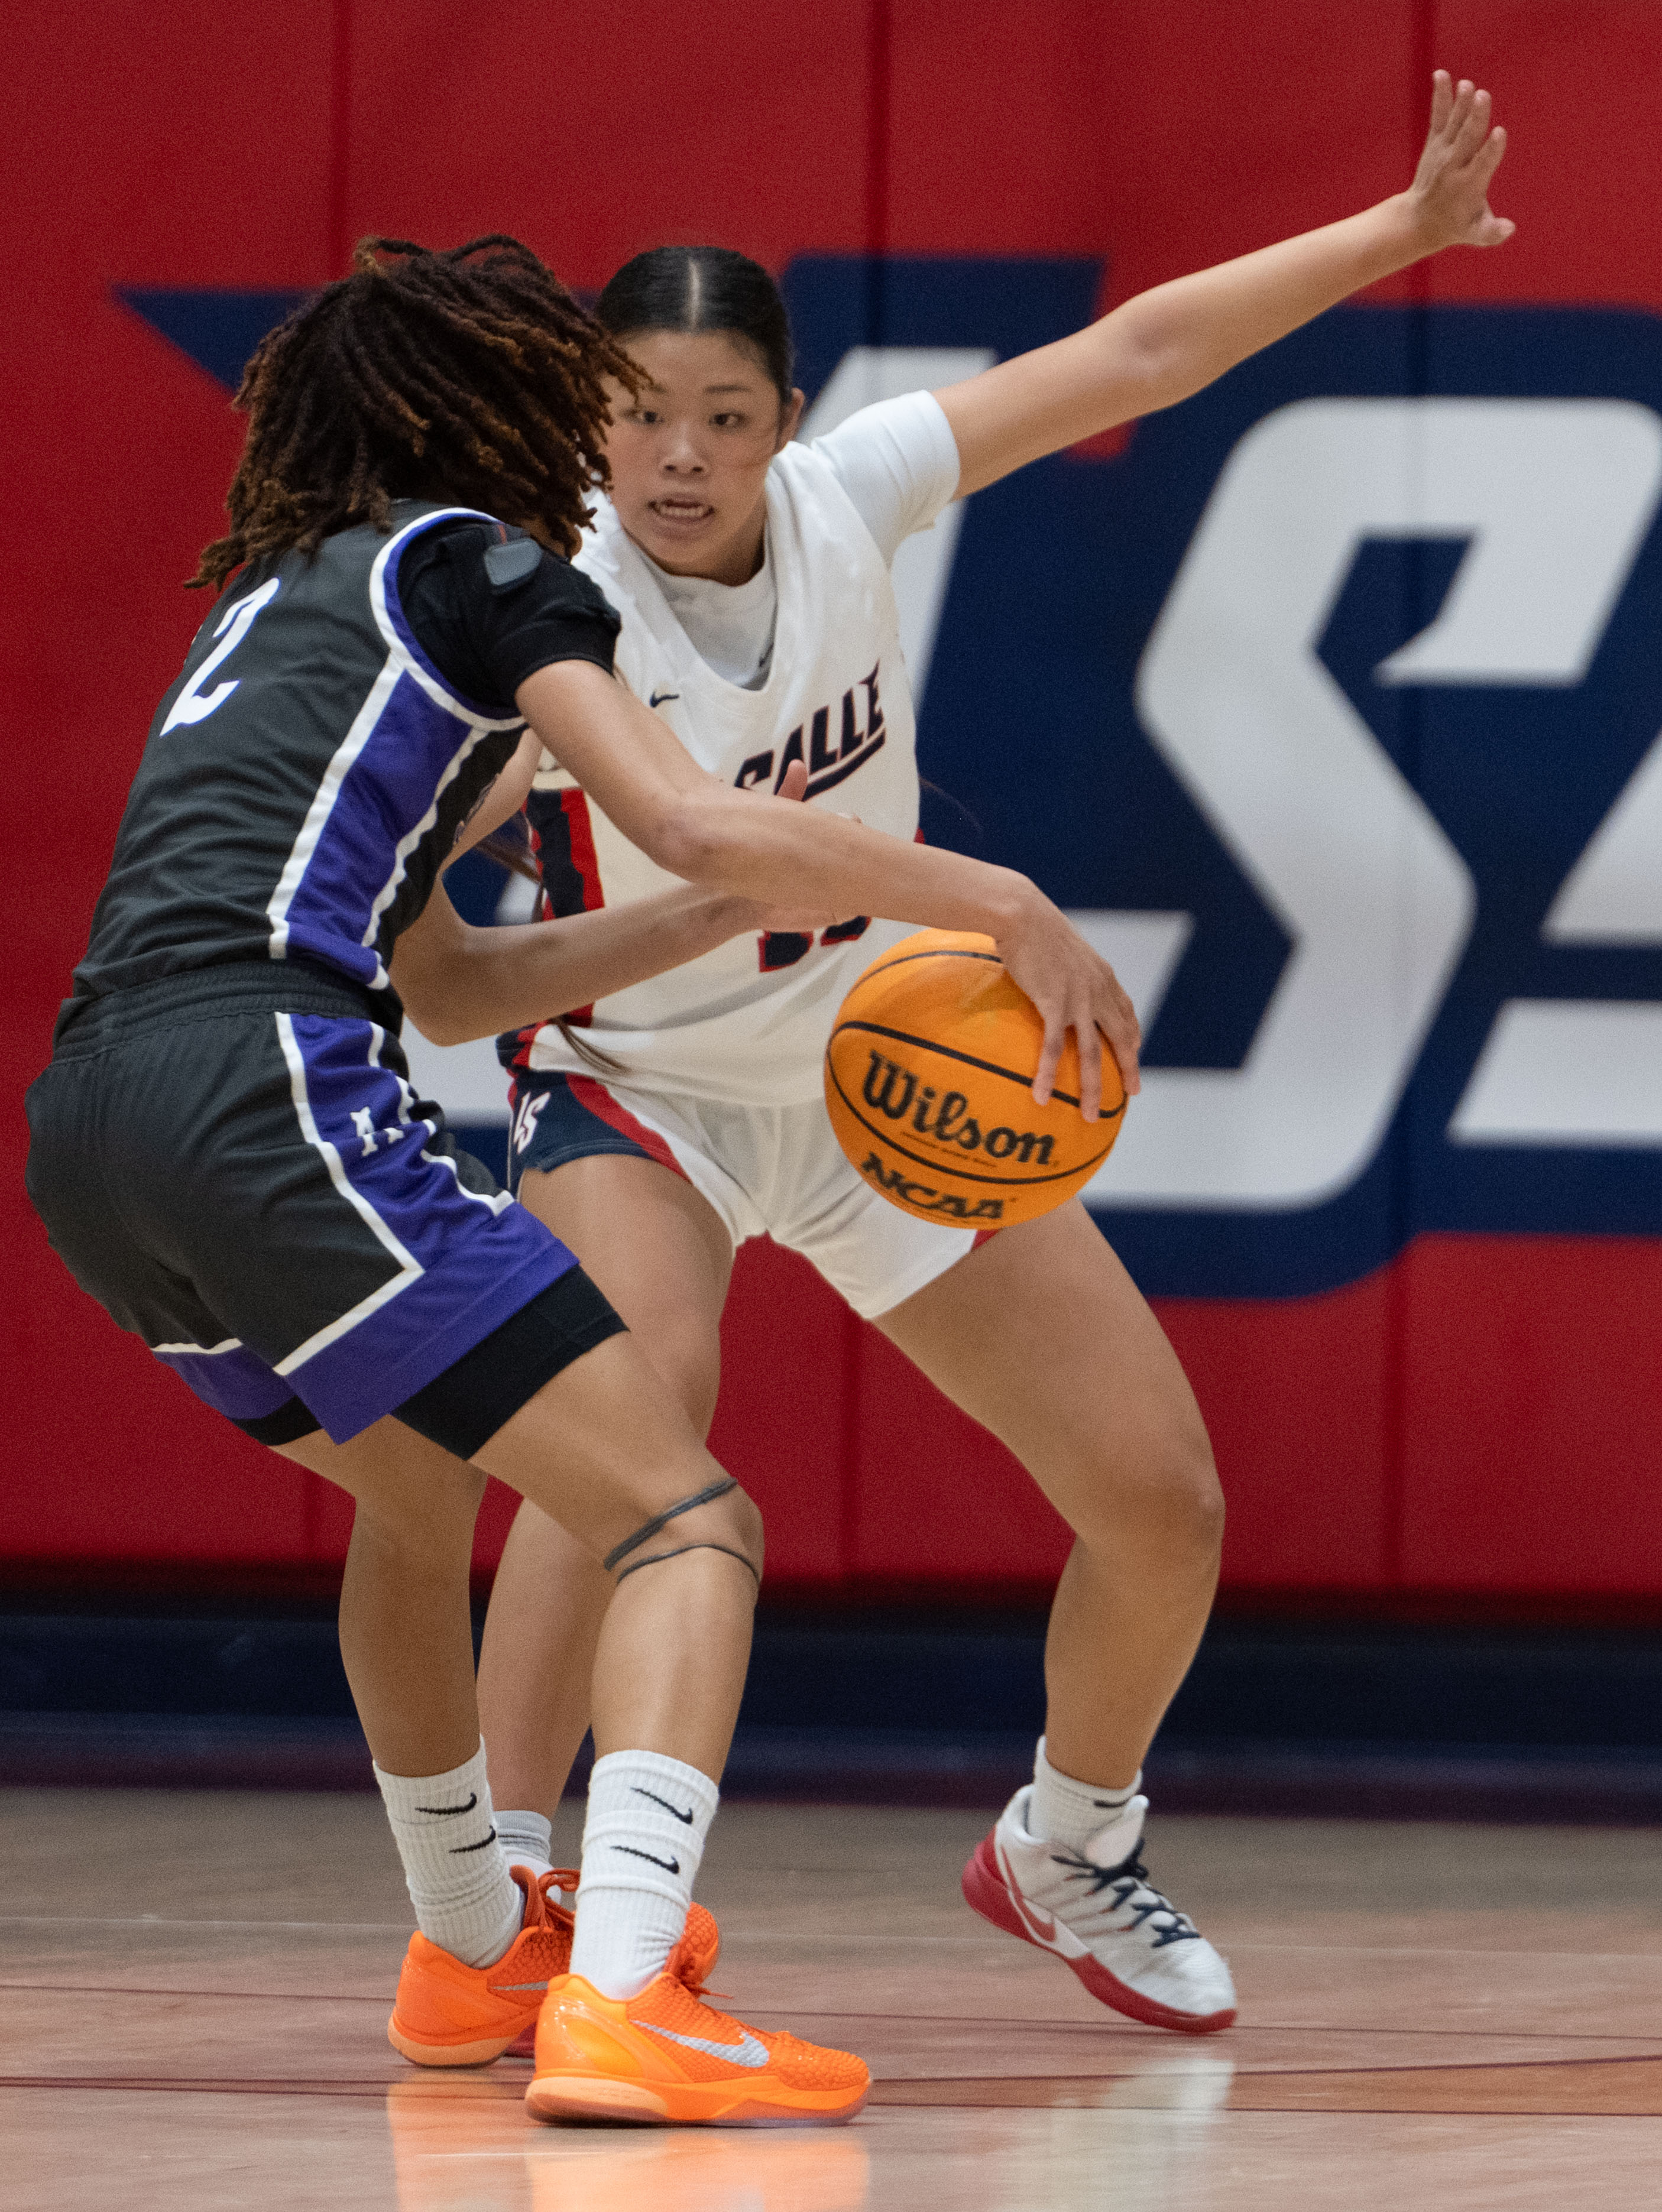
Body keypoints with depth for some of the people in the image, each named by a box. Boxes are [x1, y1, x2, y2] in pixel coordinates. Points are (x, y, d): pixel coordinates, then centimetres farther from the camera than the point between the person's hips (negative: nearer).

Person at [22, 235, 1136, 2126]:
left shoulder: (272, 605, 31)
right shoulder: (473, 561, 7)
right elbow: (686, 819, -7)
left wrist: (724, 916, 30)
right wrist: (998, 902, 2)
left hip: (90, 1124, 9)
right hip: (266, 1097, -9)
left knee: (414, 1485, 36)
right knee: (689, 1525, -9)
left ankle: (472, 1947, 48)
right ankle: (618, 2002, -27)